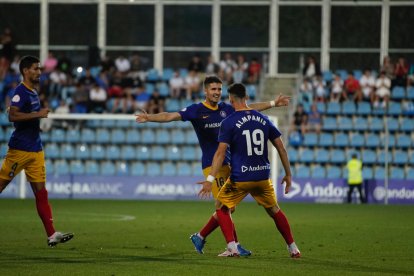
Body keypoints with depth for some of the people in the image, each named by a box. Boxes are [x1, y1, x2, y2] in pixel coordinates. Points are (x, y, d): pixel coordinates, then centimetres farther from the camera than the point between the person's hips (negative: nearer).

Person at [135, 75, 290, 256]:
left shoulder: (225, 109, 11)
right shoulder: (196, 110, -5)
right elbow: (171, 116, -15)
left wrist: (273, 103, 26)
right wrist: (150, 117, -30)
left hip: (228, 163, 6)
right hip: (211, 165, -6)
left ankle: (200, 237, 18)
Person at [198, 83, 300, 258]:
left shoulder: (229, 122, -6)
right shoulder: (263, 119, 7)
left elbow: (221, 152, -13)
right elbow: (281, 148, 8)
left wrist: (210, 179, -14)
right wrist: (288, 174, 16)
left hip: (240, 178, -4)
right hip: (263, 176, 4)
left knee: (221, 207, 15)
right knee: (274, 210, 22)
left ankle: (232, 248, 0)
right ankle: (293, 248, 21)